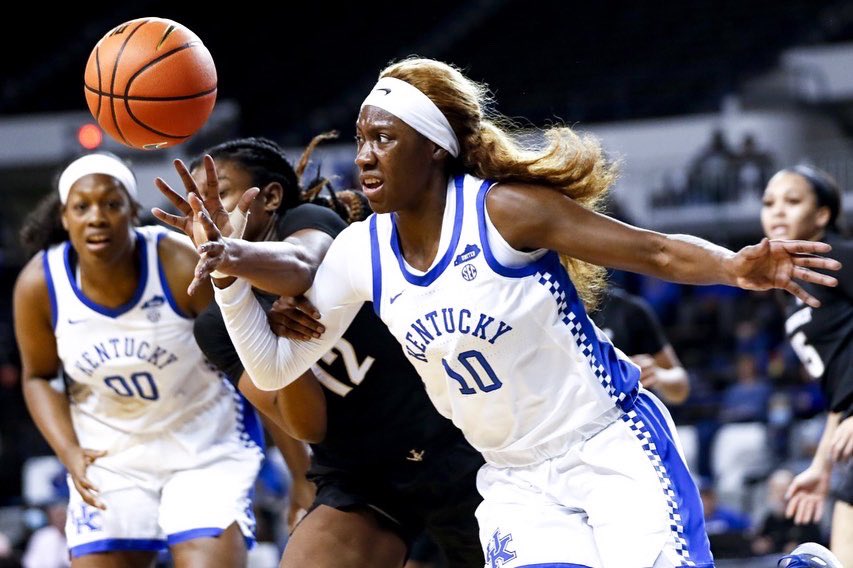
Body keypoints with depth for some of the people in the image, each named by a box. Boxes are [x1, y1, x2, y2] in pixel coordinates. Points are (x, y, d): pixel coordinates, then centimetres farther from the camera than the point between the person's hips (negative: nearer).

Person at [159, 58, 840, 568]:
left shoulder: (504, 210, -16)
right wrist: (233, 278, -10)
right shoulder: (359, 253, -1)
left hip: (615, 450, -4)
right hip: (516, 481, 4)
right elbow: (274, 367, 5)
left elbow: (656, 252, -15)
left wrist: (737, 267, -34)